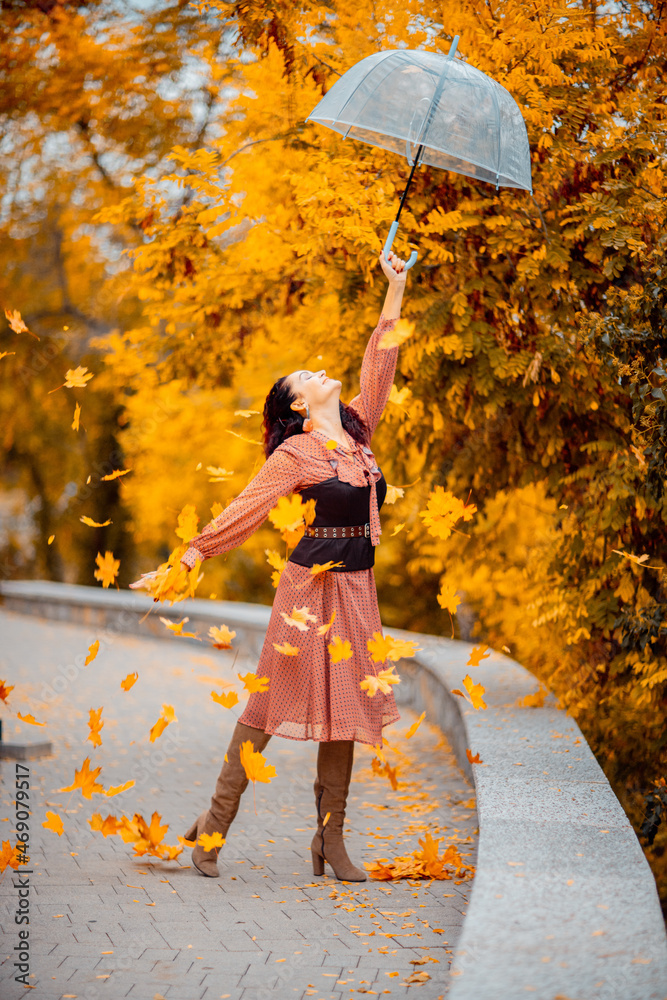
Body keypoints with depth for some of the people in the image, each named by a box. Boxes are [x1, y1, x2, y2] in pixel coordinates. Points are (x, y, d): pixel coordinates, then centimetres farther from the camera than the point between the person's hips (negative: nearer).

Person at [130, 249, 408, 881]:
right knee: (276, 700, -3)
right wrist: (189, 557, -8)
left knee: (343, 707, 5)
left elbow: (379, 364, 13)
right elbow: (244, 510, -5)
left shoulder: (356, 427, 11)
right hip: (313, 584, -6)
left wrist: (395, 289, 12)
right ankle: (215, 823, 5)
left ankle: (330, 838, 9)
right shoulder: (295, 453, -6)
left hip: (358, 584, 6)